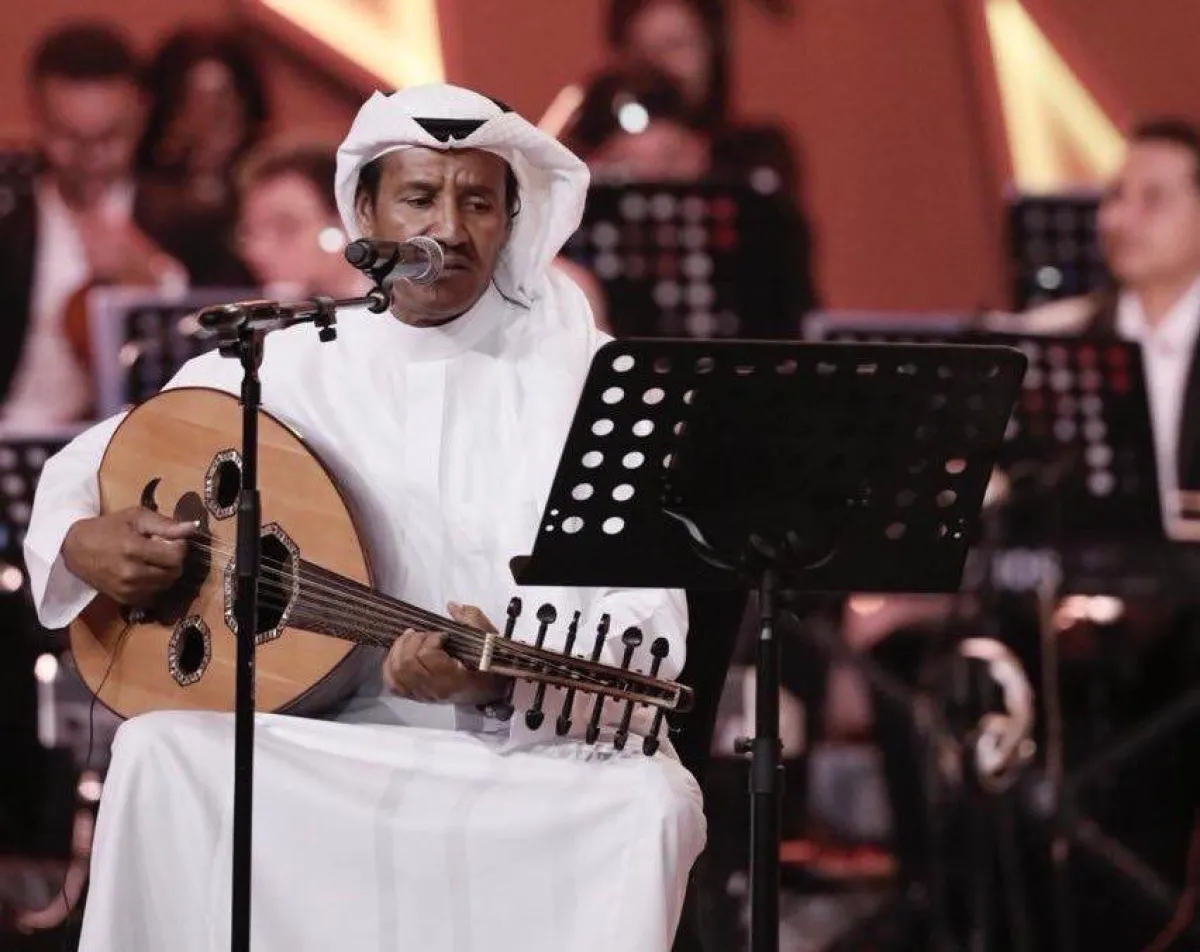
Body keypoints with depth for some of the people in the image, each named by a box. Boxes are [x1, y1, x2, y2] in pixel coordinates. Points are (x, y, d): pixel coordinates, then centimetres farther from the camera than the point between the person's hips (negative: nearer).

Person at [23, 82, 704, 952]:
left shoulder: (584, 378, 1)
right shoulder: (286, 366, 8)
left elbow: (647, 623, -6)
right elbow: (91, 458, 21)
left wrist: (506, 675, -25)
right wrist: (77, 539, -3)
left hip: (536, 751, -2)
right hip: (322, 742, 2)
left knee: (650, 803, -33)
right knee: (159, 754, -26)